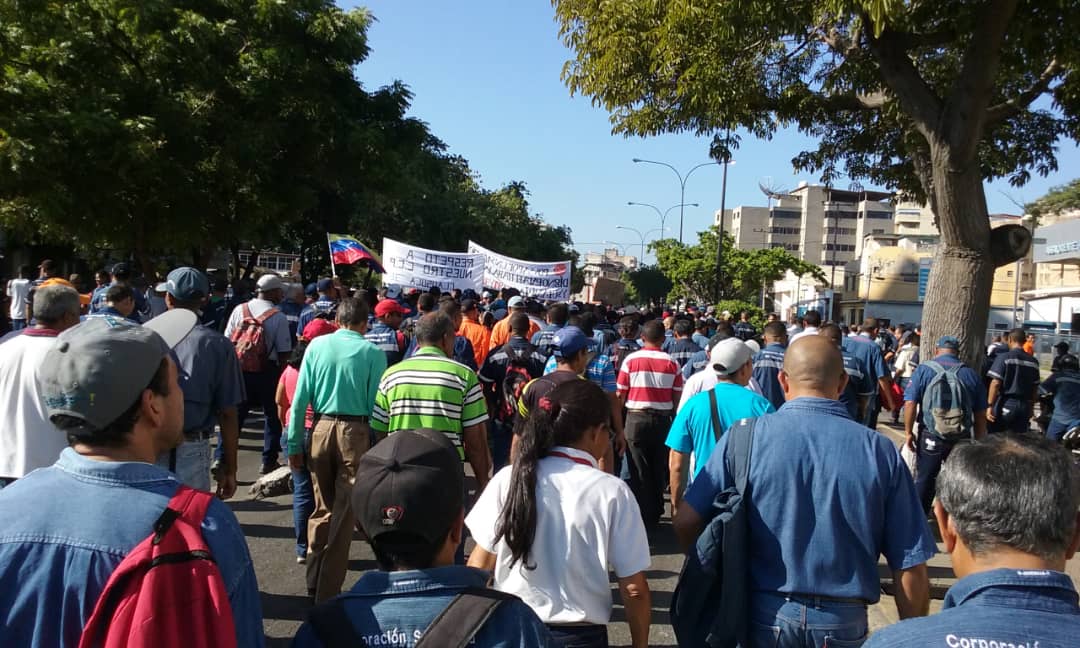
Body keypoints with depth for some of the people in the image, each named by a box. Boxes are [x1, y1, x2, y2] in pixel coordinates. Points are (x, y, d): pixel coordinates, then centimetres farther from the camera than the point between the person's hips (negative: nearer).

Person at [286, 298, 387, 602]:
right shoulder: (372, 352, -5)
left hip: (321, 428, 3)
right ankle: (328, 591, 12)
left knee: (322, 508, 19)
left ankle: (315, 581, 28)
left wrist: (294, 443, 6)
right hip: (356, 432, -3)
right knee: (344, 512, 7)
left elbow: (300, 398, 1)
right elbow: (377, 404, -7)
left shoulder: (317, 345, 2)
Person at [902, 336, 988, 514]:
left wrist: (908, 432, -4)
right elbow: (981, 414, 7)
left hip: (931, 436, -2)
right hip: (962, 438, 2)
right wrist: (979, 441, 15)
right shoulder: (971, 374, 5)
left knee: (925, 479, 9)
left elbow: (910, 403, -12)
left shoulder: (923, 370, -3)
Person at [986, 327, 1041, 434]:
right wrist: (1031, 406, 24)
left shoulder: (1004, 357, -8)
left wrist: (990, 405, -11)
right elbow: (1035, 387, 13)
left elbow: (996, 383, -14)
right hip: (1024, 406, 5)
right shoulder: (1033, 361, 8)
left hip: (1006, 404, -5)